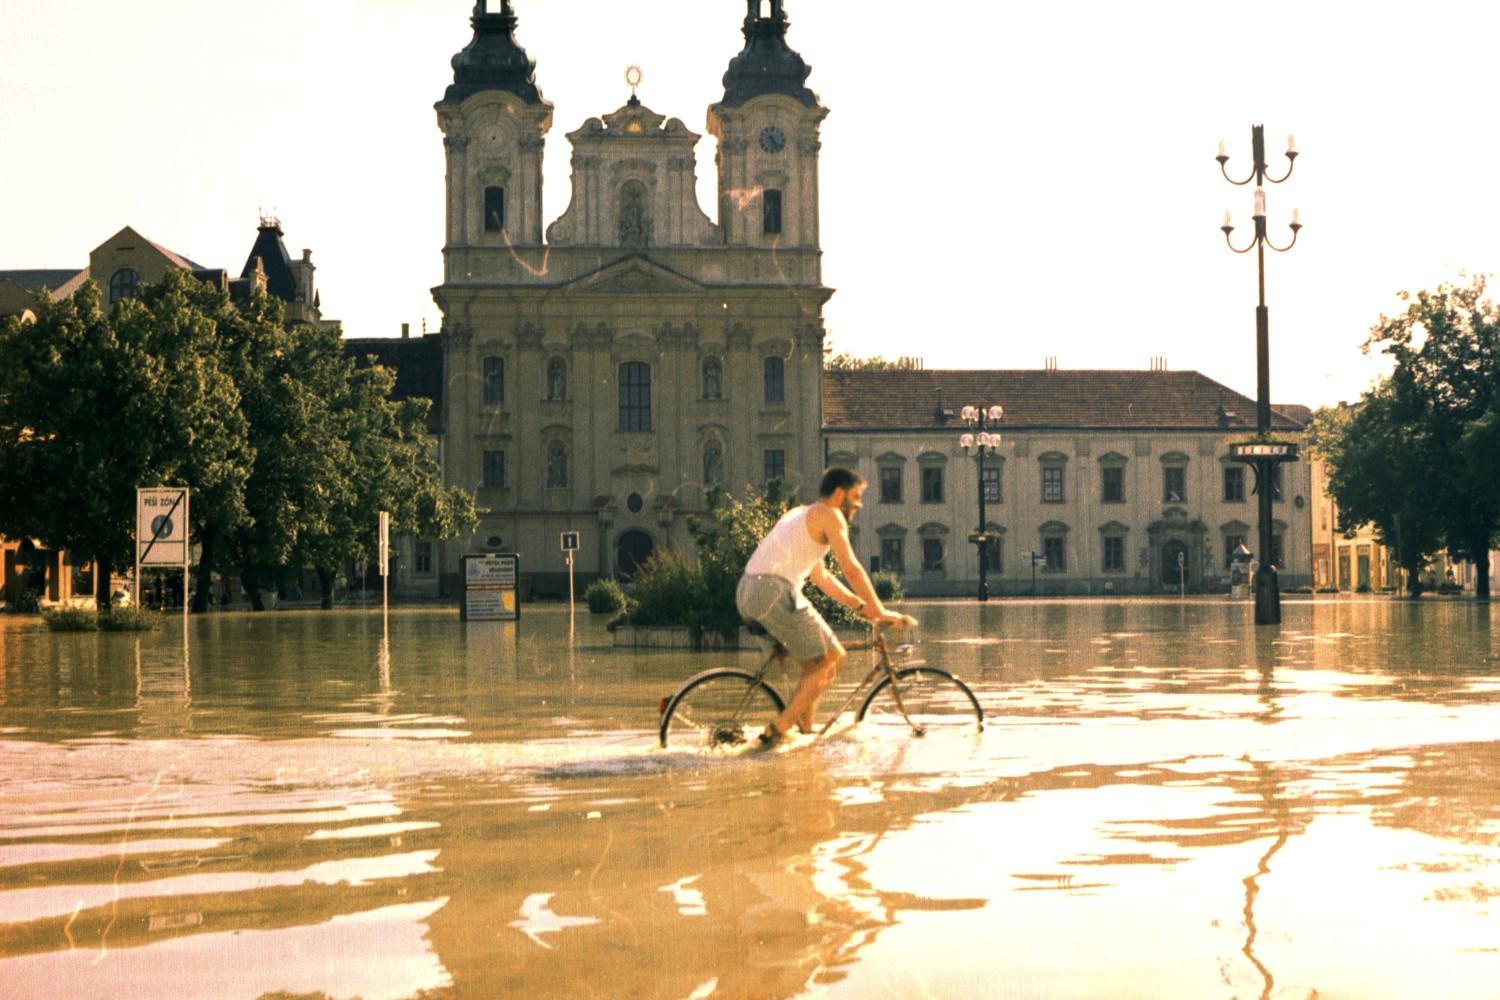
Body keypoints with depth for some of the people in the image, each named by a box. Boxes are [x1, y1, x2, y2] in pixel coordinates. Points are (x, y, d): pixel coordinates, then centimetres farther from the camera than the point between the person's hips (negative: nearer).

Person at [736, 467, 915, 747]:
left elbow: (820, 576, 34)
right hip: (774, 591, -9)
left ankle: (805, 732, 17)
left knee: (815, 663, 20)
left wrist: (862, 605, 31)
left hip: (746, 592, 9)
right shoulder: (829, 515, 2)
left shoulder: (800, 514, 30)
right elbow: (852, 570, -4)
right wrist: (880, 612, 3)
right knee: (832, 658, -1)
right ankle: (777, 730, -8)